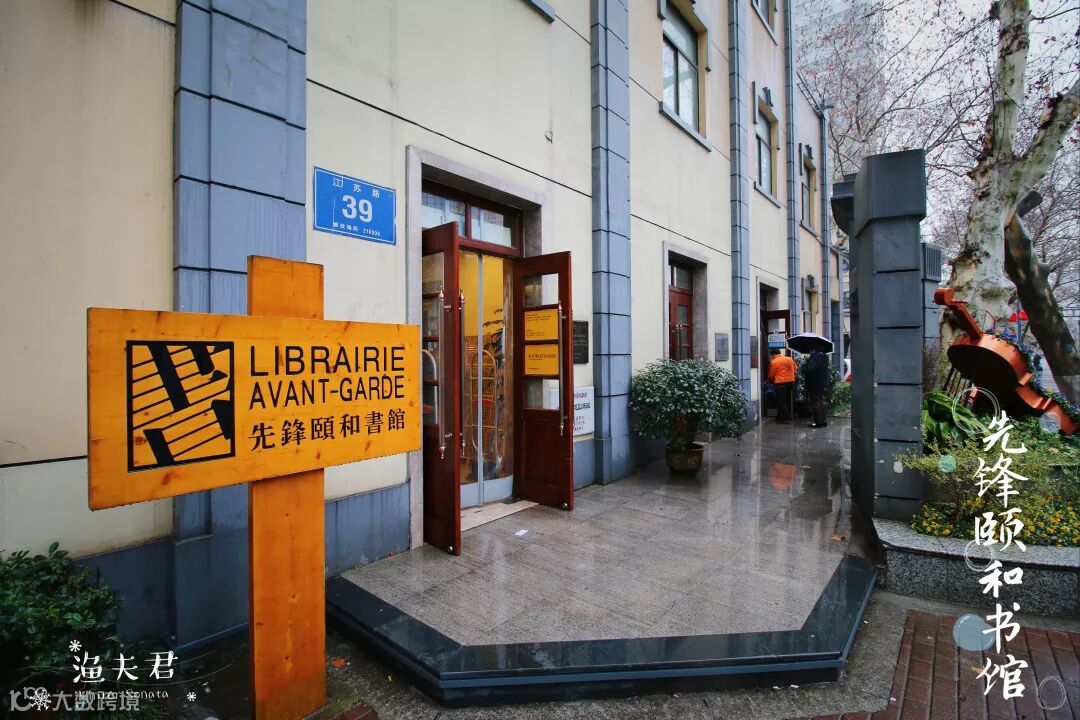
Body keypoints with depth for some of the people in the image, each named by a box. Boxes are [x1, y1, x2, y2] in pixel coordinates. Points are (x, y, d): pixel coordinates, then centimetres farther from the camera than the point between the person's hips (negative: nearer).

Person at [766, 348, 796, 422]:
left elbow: (771, 375, -2)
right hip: (791, 382, 7)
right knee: (787, 400, 15)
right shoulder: (790, 359, 10)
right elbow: (794, 370, 16)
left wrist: (771, 381, 17)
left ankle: (786, 418, -2)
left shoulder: (774, 362, -9)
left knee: (782, 401, 0)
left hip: (780, 383, -7)